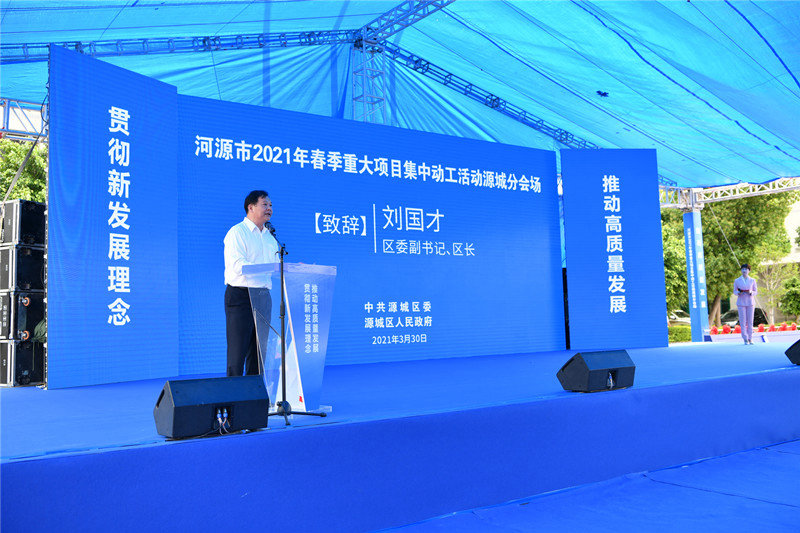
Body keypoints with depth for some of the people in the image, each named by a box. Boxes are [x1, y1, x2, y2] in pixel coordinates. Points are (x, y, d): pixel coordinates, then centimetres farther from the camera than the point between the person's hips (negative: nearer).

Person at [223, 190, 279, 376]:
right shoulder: (237, 232, -5)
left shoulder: (270, 236, 18)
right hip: (241, 296, -7)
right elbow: (238, 266, -18)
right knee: (238, 350, -4)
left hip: (263, 296, 7)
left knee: (259, 349, 10)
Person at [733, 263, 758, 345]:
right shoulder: (737, 280, 3)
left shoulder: (752, 280, 5)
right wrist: (738, 293, -14)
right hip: (741, 302, -1)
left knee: (750, 321, 1)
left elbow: (756, 291, 9)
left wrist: (751, 292, -13)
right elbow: (734, 291, 8)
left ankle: (750, 338, 8)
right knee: (743, 321, -3)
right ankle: (745, 339, 3)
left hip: (750, 302, 1)